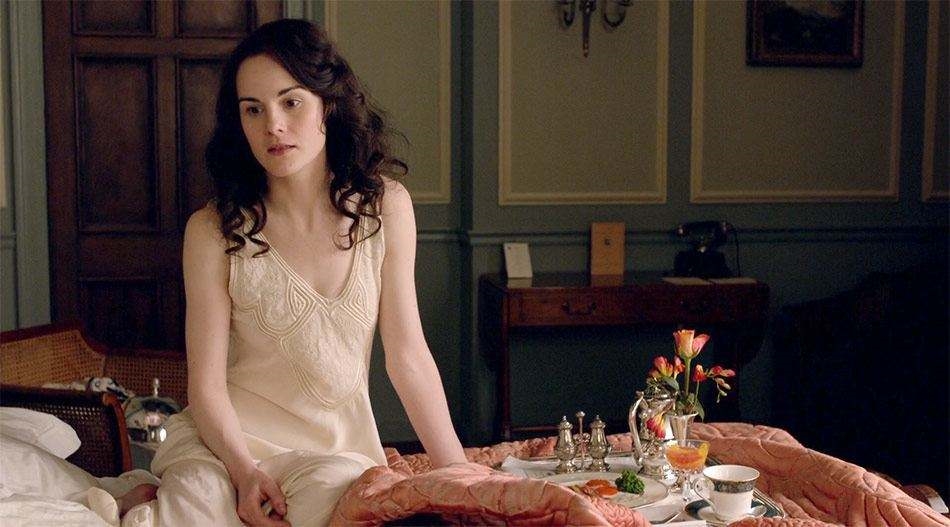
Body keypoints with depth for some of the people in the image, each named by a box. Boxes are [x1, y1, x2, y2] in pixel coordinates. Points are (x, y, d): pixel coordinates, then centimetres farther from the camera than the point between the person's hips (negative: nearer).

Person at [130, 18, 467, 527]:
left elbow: (409, 356, -2)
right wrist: (243, 469, -26)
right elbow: (206, 383, -8)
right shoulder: (214, 231, -8)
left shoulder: (385, 205, -3)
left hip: (340, 443, 3)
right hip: (232, 434, -3)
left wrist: (463, 479, -4)